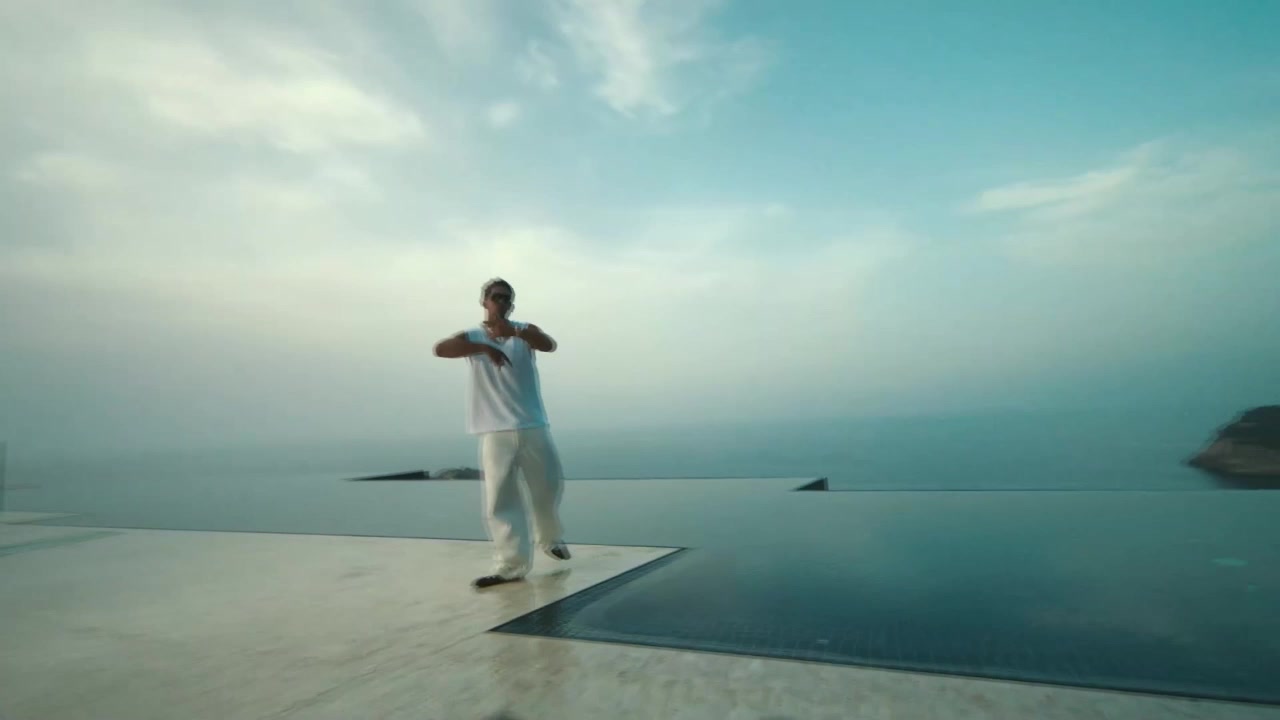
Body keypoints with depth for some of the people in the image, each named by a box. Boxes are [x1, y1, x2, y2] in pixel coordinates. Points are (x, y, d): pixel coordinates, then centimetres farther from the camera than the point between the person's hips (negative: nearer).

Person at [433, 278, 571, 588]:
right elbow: (440, 349, -14)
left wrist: (513, 331, -35)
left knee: (550, 486, 9)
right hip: (495, 432, -1)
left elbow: (549, 345, -16)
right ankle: (512, 565, -2)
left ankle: (549, 539, 35)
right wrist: (483, 347, -31)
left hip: (533, 426, 1)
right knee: (499, 497, -7)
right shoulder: (473, 337, 6)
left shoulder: (525, 331, 6)